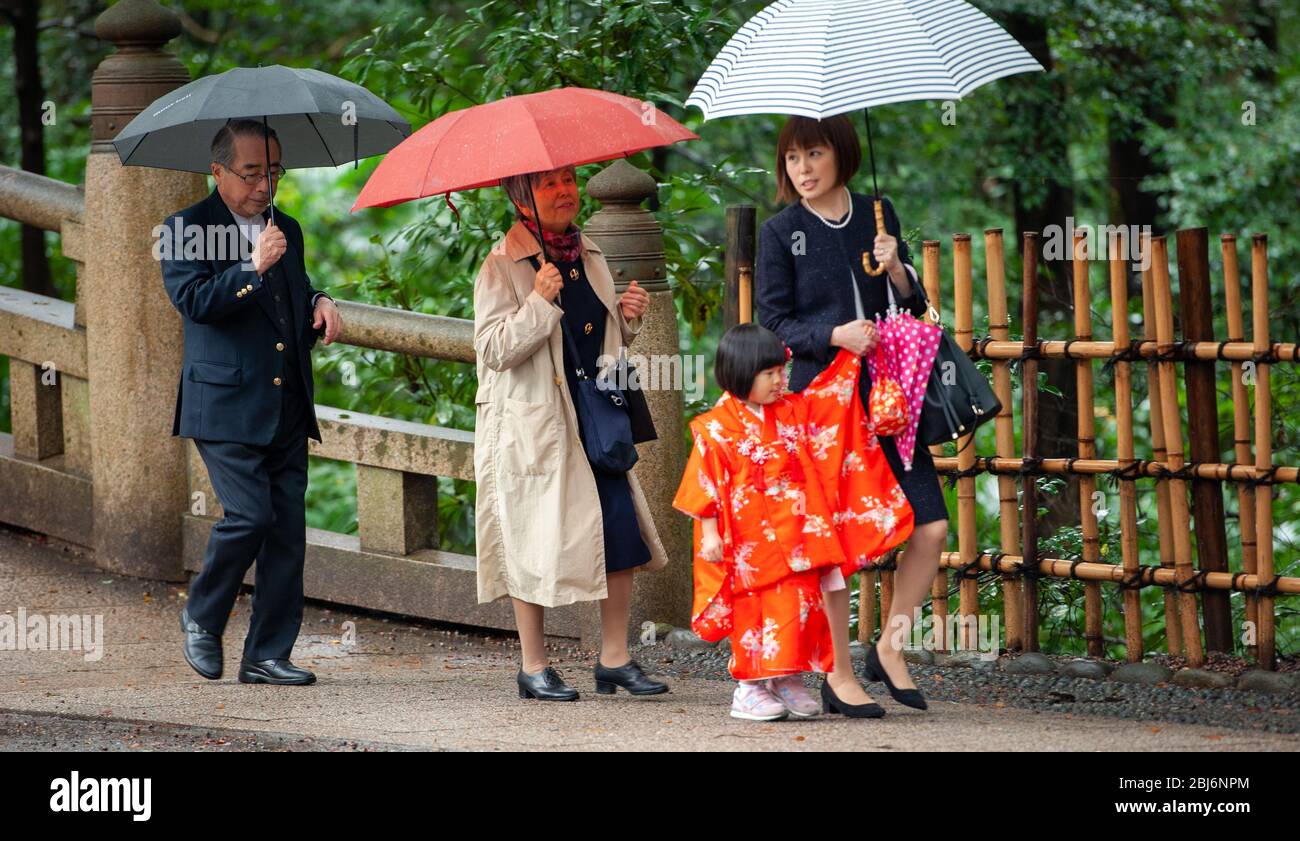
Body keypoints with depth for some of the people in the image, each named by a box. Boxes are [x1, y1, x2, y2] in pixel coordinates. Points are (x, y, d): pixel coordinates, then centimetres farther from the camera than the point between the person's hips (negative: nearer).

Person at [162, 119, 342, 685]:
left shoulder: (287, 230, 19)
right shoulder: (186, 230, -1)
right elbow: (192, 299, -15)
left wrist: (319, 304, 8)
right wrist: (253, 267, -23)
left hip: (288, 409, 6)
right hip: (227, 406, -6)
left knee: (288, 530, 1)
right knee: (250, 515, -16)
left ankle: (267, 655, 7)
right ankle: (202, 617, 9)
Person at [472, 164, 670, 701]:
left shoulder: (590, 257, 13)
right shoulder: (503, 267, -8)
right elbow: (494, 349, -15)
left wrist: (628, 318, 4)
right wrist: (539, 303, -25)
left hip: (595, 415, 6)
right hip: (533, 422, -6)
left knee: (622, 533, -2)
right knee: (535, 540, -2)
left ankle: (614, 659, 8)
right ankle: (533, 667, 11)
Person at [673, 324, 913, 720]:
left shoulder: (792, 412, 8)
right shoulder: (716, 428, -8)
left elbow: (829, 393, 19)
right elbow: (706, 486, -8)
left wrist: (852, 352, 10)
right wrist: (710, 535, -11)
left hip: (795, 537, 5)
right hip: (749, 543, -5)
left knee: (798, 607, 3)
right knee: (752, 610, -3)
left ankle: (789, 682, 11)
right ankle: (749, 688, 4)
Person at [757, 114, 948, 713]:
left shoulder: (878, 216, 10)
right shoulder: (781, 232, 0)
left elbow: (915, 307, 14)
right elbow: (773, 322, -3)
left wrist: (896, 271, -7)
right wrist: (834, 336, -18)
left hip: (884, 394, 4)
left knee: (931, 527, -4)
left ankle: (890, 646, 13)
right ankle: (839, 671, 9)